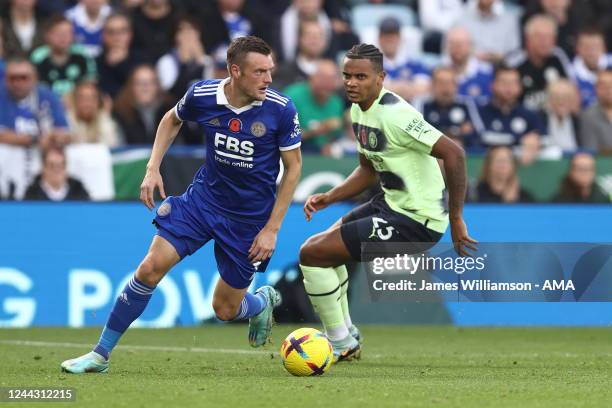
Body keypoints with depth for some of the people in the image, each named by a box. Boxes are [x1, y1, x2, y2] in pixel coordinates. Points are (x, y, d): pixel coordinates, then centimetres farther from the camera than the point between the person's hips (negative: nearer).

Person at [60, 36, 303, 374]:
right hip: (204, 197, 2)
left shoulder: (280, 110, -19)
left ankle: (262, 301, 43)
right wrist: (153, 168, 0)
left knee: (225, 309, 4)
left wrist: (272, 228, -9)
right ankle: (100, 354, -2)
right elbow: (172, 120, 11)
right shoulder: (202, 95, -13)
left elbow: (293, 167, -6)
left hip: (250, 218, -2)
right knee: (151, 266, -14)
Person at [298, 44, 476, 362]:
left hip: (417, 221, -10)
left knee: (312, 254, -10)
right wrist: (329, 198, 5)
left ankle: (341, 344, 3)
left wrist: (456, 219, -27)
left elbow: (453, 154, -29)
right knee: (322, 244, 28)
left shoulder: (394, 115, -24)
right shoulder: (359, 110, 6)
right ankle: (346, 336, 32)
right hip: (391, 204, 10)